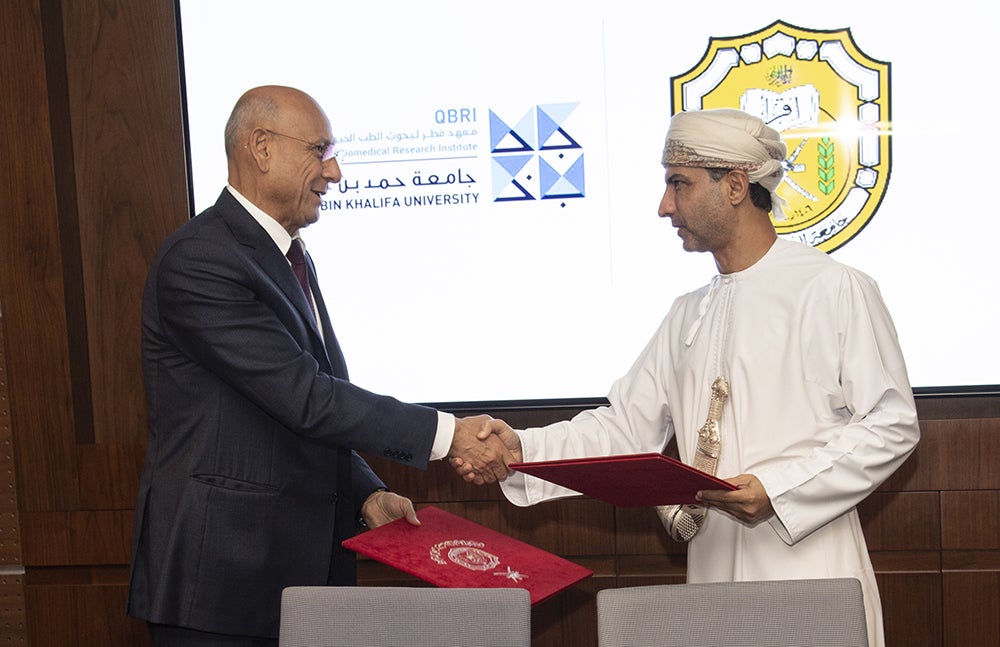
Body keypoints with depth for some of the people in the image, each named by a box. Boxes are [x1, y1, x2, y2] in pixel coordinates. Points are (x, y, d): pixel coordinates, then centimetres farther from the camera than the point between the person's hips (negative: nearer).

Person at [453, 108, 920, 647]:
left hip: (810, 576, -5)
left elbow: (891, 425, -9)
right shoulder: (688, 316, 14)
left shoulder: (835, 290, -6)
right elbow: (626, 427, 11)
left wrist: (776, 489, -18)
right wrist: (521, 449, -3)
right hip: (713, 575, 5)